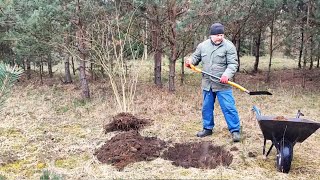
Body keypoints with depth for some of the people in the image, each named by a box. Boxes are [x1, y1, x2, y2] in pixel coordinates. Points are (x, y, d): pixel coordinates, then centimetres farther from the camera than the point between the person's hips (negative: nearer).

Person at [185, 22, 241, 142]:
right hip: (207, 84, 5)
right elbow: (196, 57, 18)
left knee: (229, 108, -5)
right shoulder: (203, 46, 5)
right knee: (206, 108, 15)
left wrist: (227, 75, -30)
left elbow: (233, 64, -13)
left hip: (222, 85, -4)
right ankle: (208, 128, 30)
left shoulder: (229, 46, -9)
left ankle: (235, 130, 6)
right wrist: (190, 61, -5)